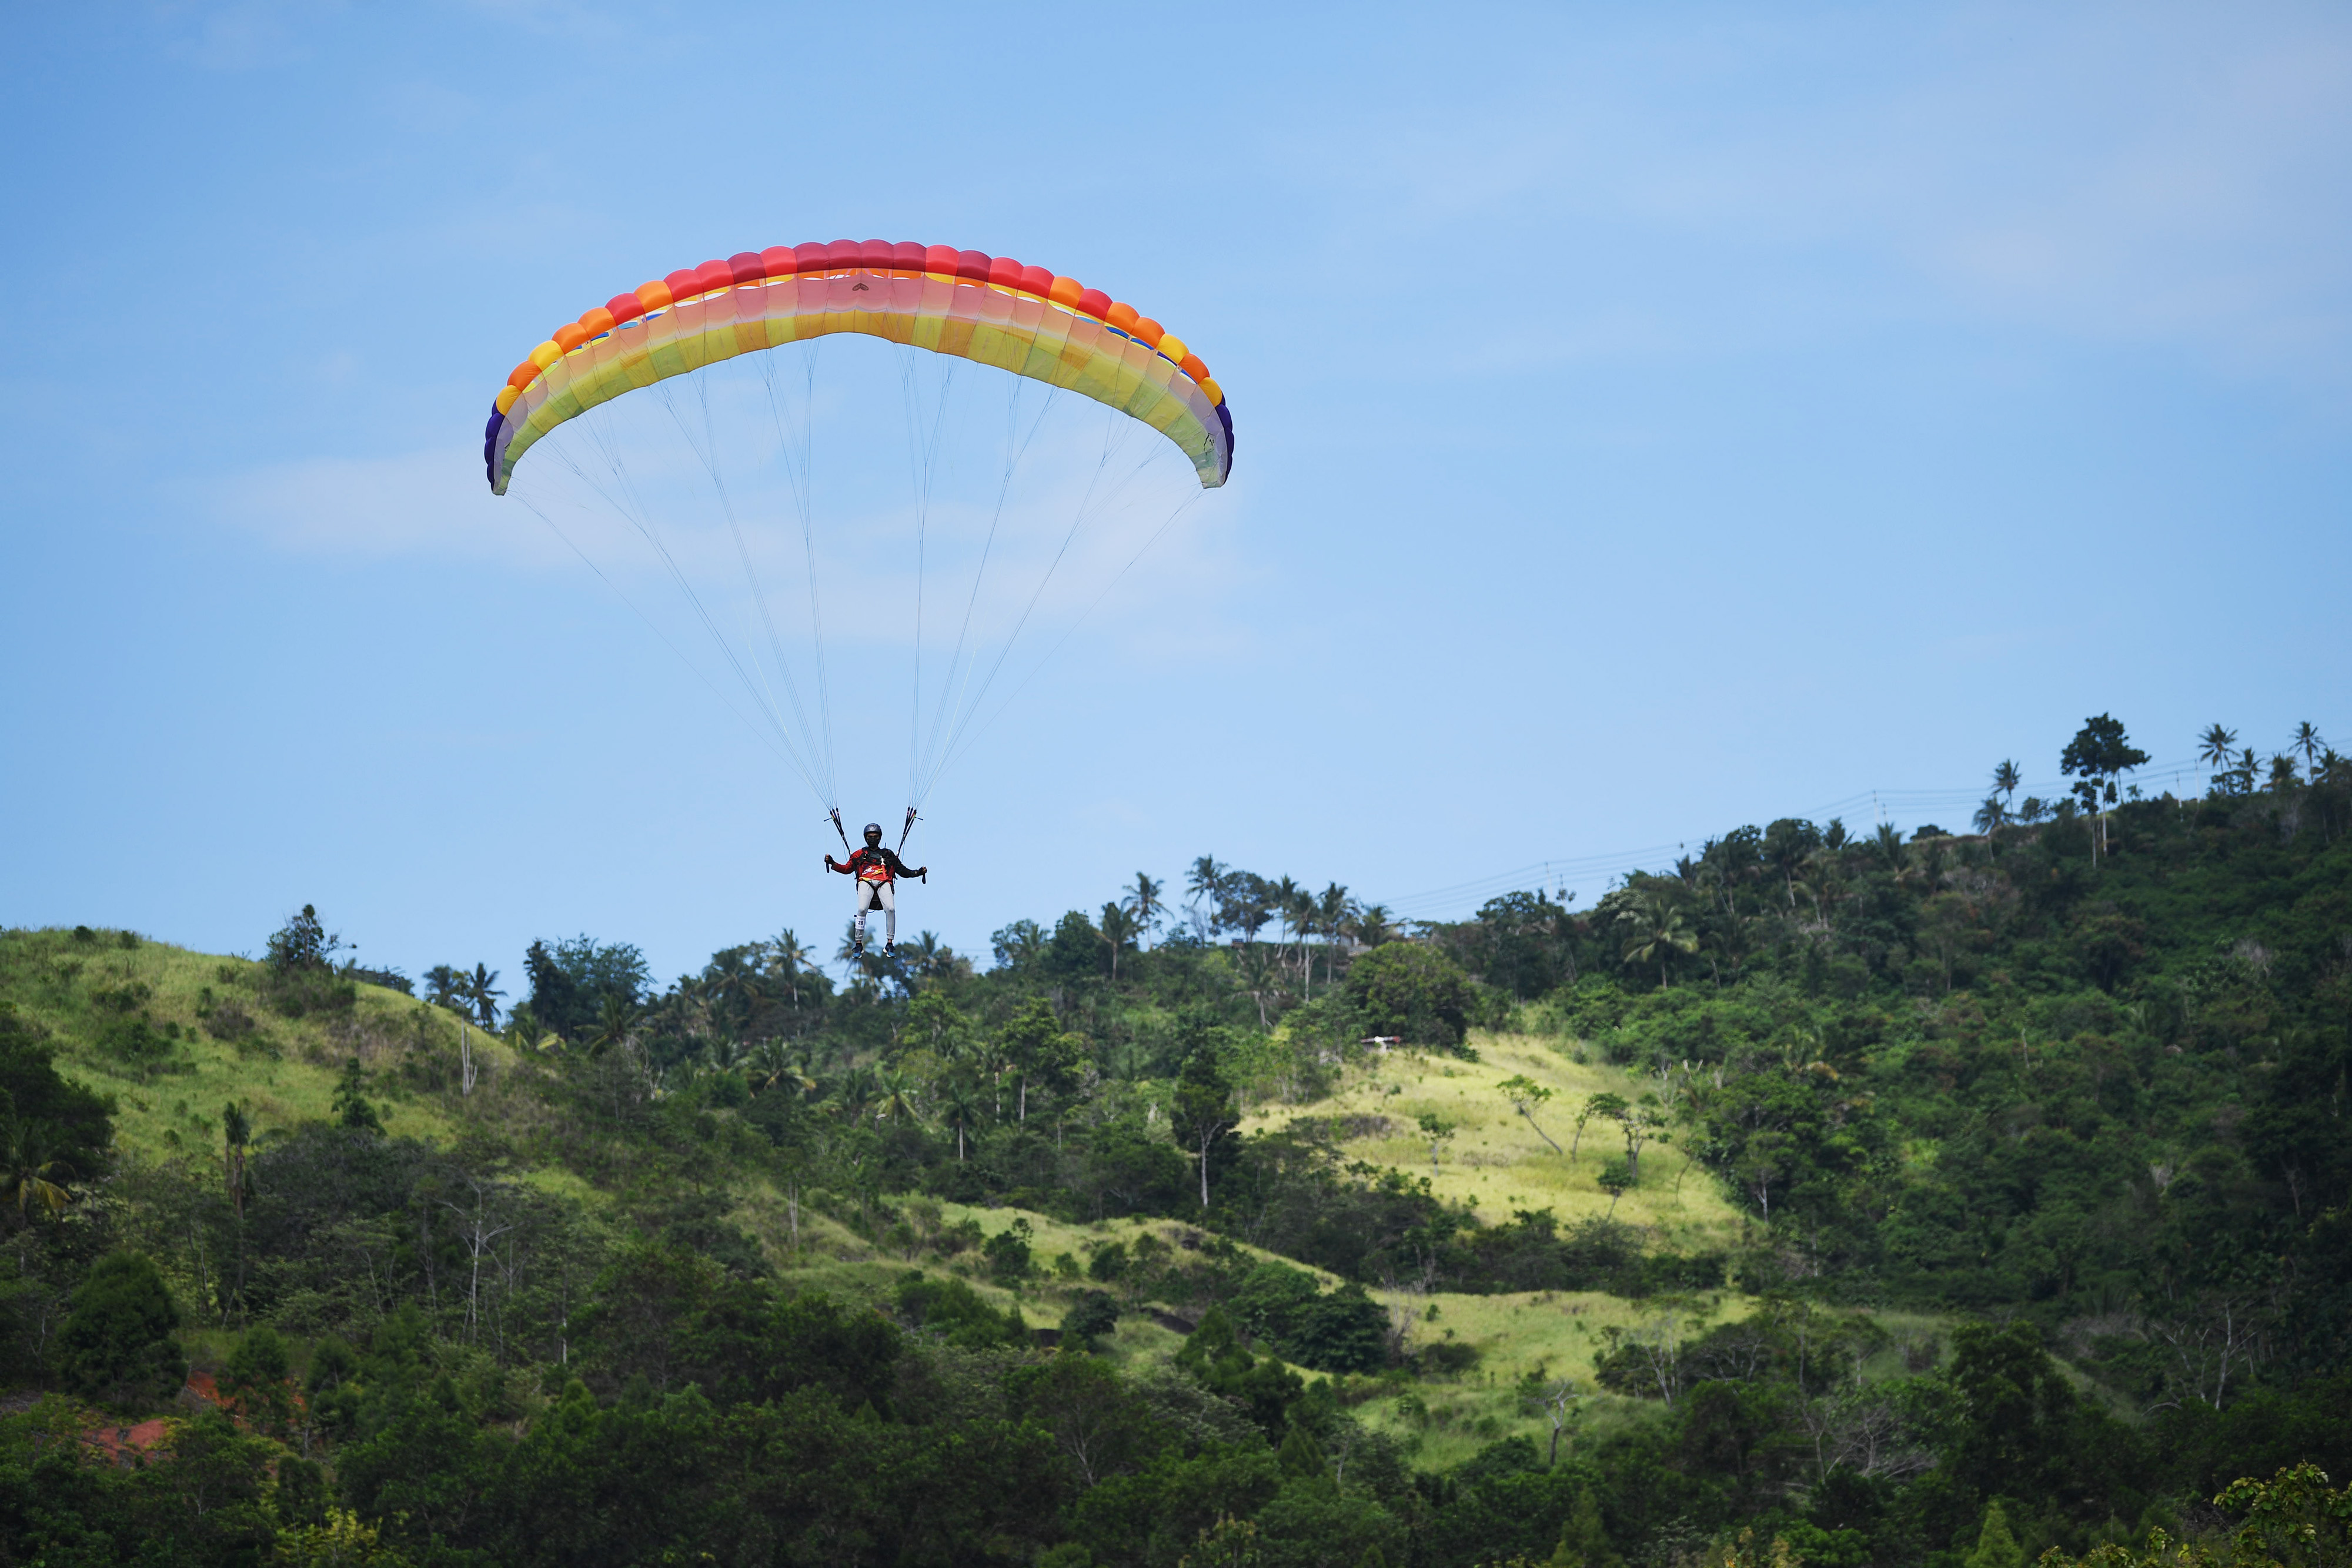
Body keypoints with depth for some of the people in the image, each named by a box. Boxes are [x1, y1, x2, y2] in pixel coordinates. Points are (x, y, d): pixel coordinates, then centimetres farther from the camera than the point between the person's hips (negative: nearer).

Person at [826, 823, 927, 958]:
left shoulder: (889, 855, 30)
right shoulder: (859, 855, 30)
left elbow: (902, 870, 26)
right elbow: (847, 869, 24)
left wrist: (918, 872, 12)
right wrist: (832, 863, 9)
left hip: (884, 883, 0)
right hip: (866, 882, 0)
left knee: (890, 909, -30)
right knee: (862, 909, -30)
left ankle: (890, 943, -24)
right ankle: (858, 944, -23)